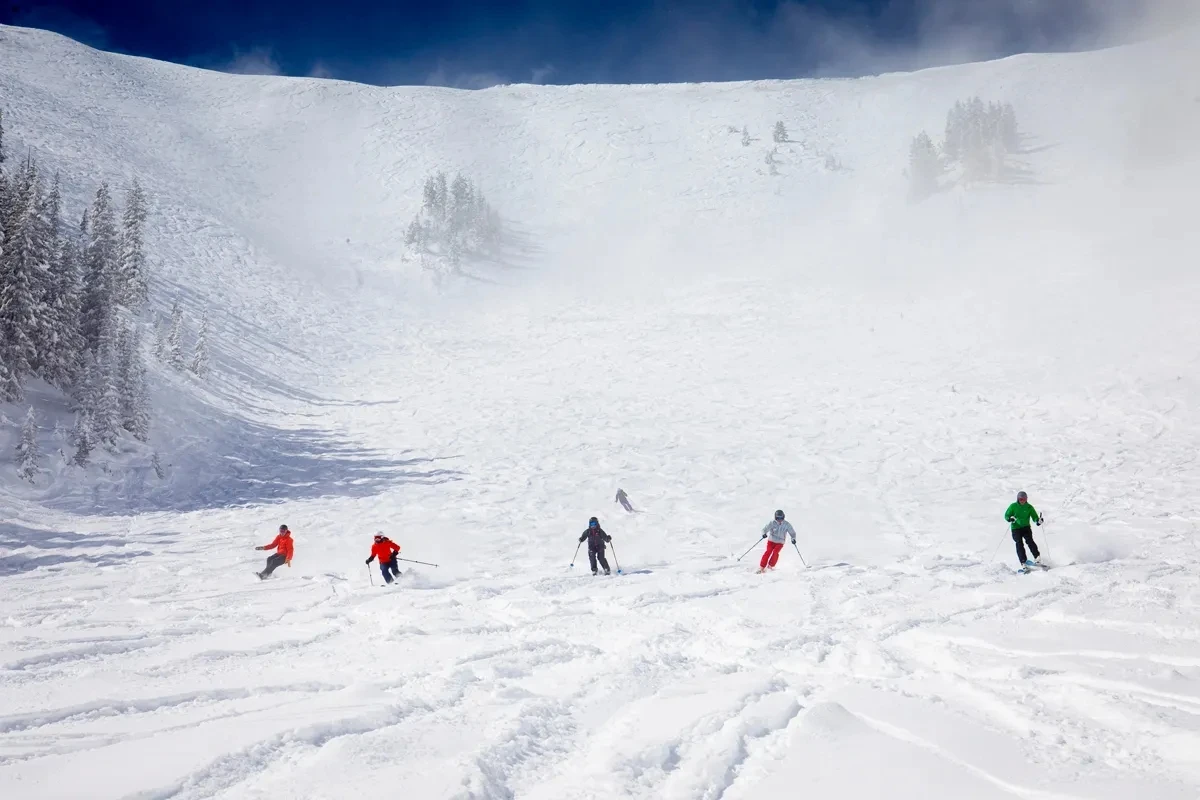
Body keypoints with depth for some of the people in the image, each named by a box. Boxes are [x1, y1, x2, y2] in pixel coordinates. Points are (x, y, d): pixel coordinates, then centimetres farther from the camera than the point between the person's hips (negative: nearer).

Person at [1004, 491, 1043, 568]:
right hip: (1016, 528, -1)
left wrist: (1038, 521, -21)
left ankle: (1037, 557, -12)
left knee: (1029, 541, -20)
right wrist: (1010, 519, -21)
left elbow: (1034, 516, 1)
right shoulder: (1013, 506, -1)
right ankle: (1023, 561, -13)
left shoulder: (1029, 507, 2)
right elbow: (1006, 515, 2)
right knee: (1019, 544, -12)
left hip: (1026, 527, 1)